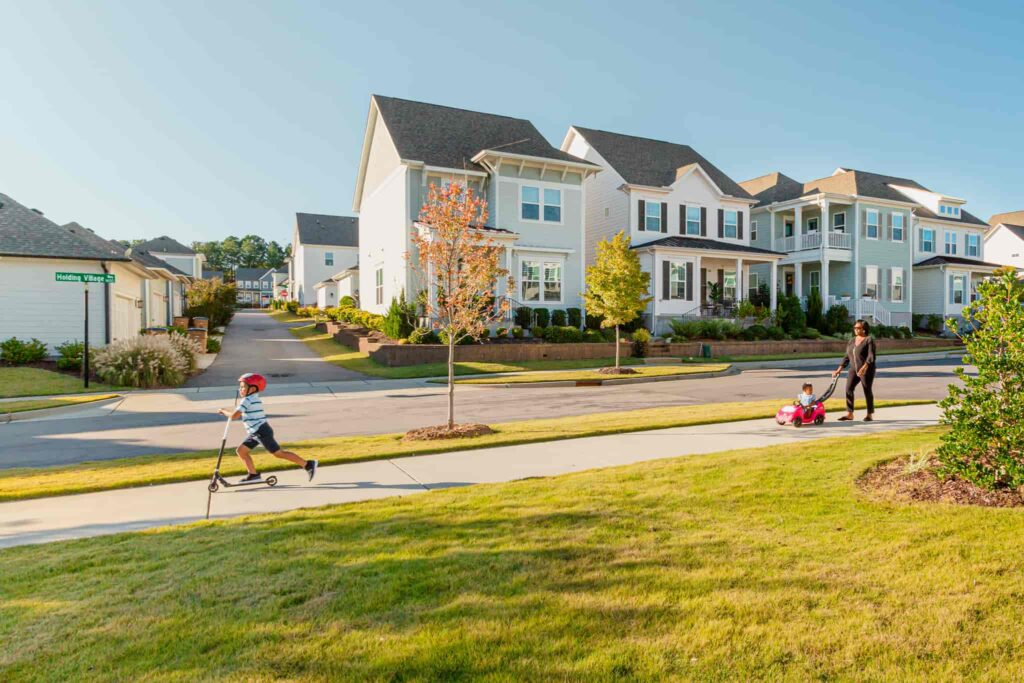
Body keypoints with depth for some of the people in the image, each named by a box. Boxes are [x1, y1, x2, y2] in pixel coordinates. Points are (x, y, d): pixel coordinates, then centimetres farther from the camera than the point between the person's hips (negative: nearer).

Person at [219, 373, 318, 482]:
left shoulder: (247, 400, -14)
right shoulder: (254, 399, 17)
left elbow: (234, 416, -18)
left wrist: (224, 411, 0)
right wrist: (229, 411, 16)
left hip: (262, 432, -10)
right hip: (256, 433, 10)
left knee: (279, 453, -7)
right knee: (241, 450, 9)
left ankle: (308, 464, -6)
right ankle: (253, 474, 13)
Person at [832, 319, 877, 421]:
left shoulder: (869, 340, -8)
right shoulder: (852, 341, 11)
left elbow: (871, 356, -18)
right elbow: (847, 357, 13)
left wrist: (864, 368, -31)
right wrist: (839, 370, 7)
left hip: (866, 370, -5)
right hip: (854, 370, 6)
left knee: (867, 391, 1)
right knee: (848, 388, -7)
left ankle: (869, 415, 14)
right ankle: (849, 414, -4)